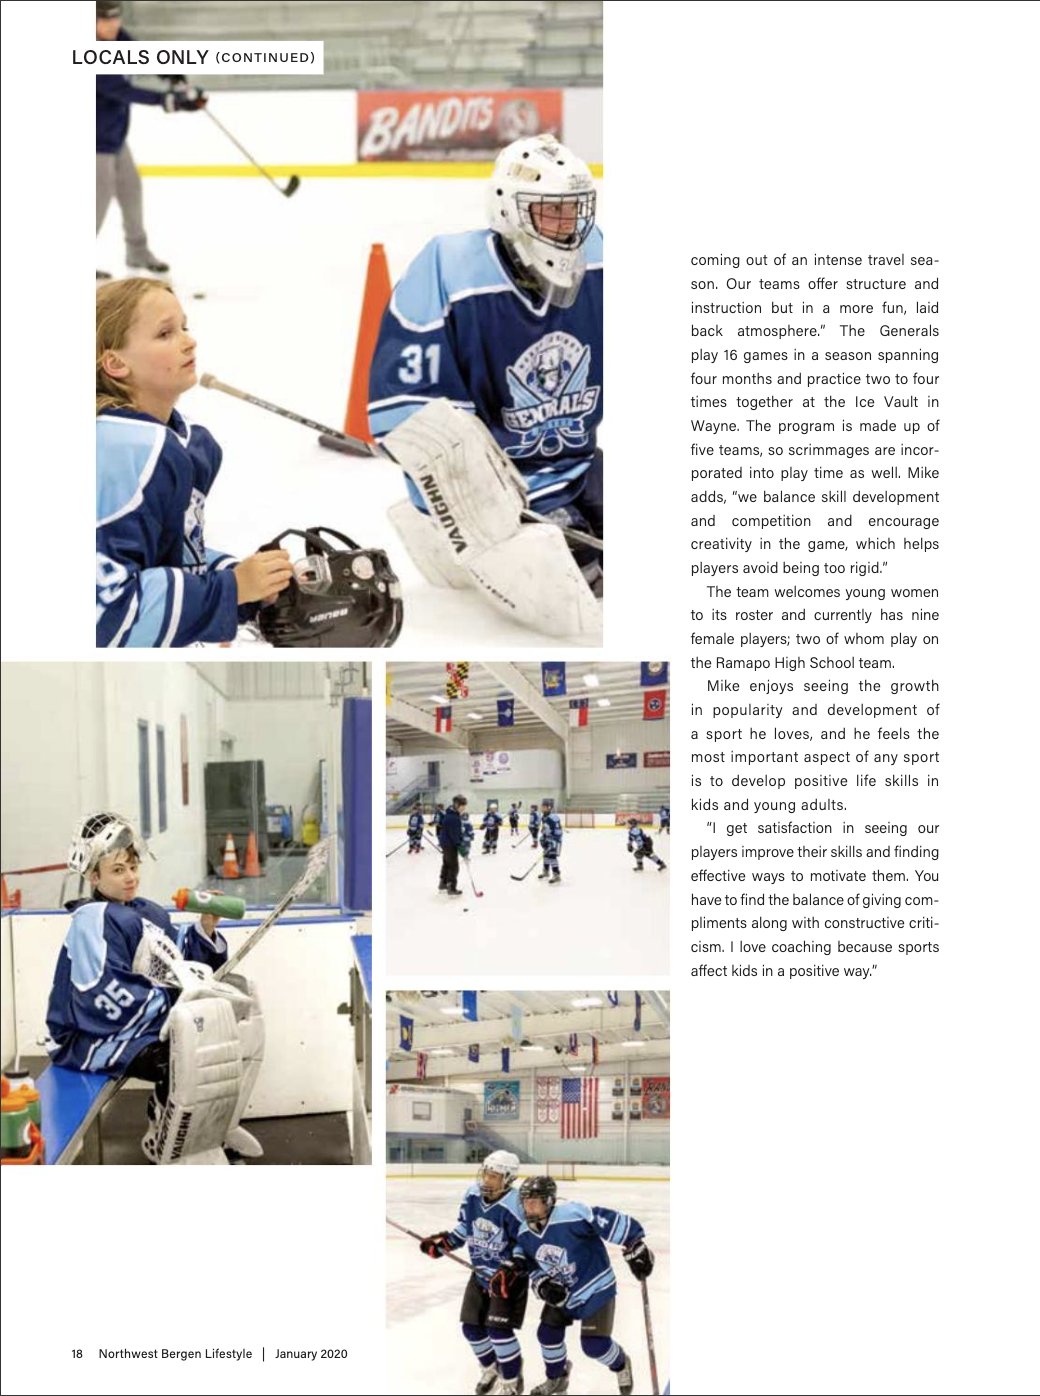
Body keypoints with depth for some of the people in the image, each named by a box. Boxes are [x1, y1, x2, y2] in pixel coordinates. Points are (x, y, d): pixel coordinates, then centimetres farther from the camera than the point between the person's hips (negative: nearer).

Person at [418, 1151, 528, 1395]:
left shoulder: (514, 1207, -27)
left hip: (510, 1276, -7)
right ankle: (491, 1370, 35)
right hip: (481, 1273, 7)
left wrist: (509, 1272, -30)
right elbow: (465, 1227, 11)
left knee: (498, 1328, -15)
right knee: (471, 1326, 9)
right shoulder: (472, 1195, -7)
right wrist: (443, 1242, -1)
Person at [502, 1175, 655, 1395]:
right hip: (562, 1293, 6)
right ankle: (557, 1378, 34)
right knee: (548, 1333, 5)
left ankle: (621, 1365, 25)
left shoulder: (572, 1215, -31)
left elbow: (612, 1223, -28)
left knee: (595, 1344, -10)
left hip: (596, 1288, -6)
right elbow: (532, 1267, 6)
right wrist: (542, 1285, -13)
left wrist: (635, 1248, -26)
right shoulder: (525, 1234, -6)